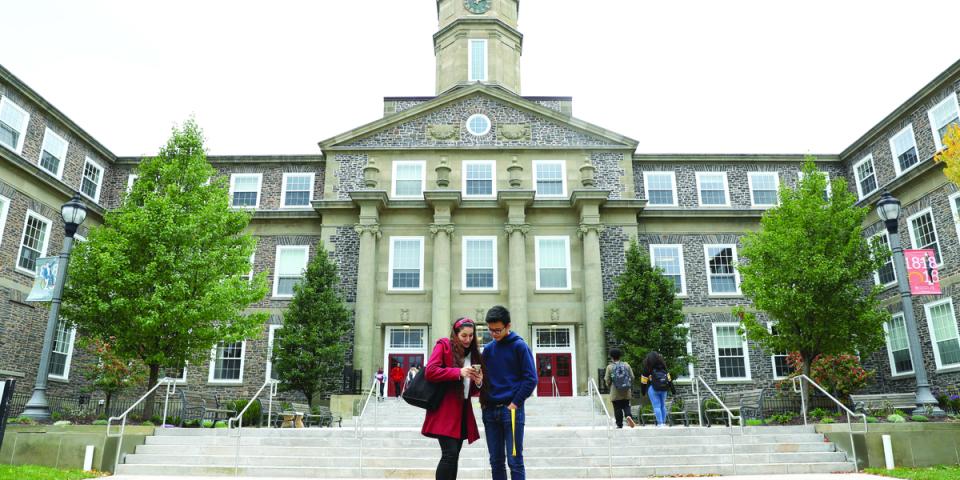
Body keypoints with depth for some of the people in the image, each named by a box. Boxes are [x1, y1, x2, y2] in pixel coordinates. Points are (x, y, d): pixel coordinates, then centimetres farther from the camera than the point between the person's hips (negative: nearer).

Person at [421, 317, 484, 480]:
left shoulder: (473, 353, 16)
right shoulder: (443, 345, -2)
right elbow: (430, 371, -16)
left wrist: (479, 382, -4)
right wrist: (459, 372, -21)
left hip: (463, 411, 7)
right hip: (444, 411, -6)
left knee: (454, 456, 9)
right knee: (450, 454, -14)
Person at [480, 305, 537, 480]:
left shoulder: (519, 346, -4)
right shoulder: (488, 349, 10)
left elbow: (531, 378, -8)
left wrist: (516, 403, -12)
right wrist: (483, 400, 2)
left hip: (511, 409, -5)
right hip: (489, 410, 5)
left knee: (514, 461, -2)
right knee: (496, 461, 10)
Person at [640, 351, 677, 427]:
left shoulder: (646, 368, -2)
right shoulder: (663, 367, 10)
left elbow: (644, 381, 0)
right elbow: (669, 379, 12)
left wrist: (643, 392, 10)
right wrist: (673, 389, 17)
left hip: (653, 388, -4)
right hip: (664, 388, 4)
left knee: (656, 406, -3)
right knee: (663, 405, 13)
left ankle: (660, 423, -8)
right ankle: (664, 422, 15)